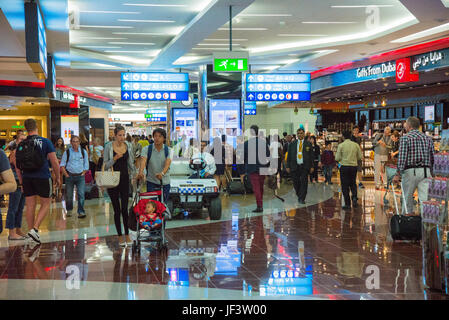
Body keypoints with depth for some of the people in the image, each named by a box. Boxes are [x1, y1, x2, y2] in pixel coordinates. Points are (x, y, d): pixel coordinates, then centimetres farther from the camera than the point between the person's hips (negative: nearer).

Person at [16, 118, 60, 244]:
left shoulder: (21, 144, 5)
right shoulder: (45, 142, -5)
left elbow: (17, 165, 7)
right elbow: (54, 162, -6)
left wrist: (21, 180, 15)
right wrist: (58, 177, 6)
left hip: (27, 178, 3)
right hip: (43, 177, -3)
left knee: (30, 205, 9)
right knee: (45, 204, 8)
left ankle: (32, 231, 12)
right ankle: (35, 229, -7)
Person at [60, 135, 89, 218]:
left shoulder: (83, 152, 6)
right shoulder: (67, 152, 1)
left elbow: (86, 165, 12)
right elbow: (62, 165, 3)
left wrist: (83, 174, 2)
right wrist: (66, 175, -4)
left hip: (80, 176, 0)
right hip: (70, 176, 0)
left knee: (81, 194, -10)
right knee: (69, 195, 6)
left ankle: (81, 212, -9)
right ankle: (69, 210, 25)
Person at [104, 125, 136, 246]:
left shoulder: (128, 146, 4)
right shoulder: (109, 147, -5)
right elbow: (106, 166, -6)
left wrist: (133, 175, 10)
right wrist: (115, 158, -21)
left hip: (125, 179, 2)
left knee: (125, 208, -3)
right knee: (117, 209, 2)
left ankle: (127, 235, 7)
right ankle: (120, 236, 10)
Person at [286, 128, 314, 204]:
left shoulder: (308, 144, 6)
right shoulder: (292, 144, 9)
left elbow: (311, 156, 6)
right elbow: (289, 156, 9)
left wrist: (312, 166, 0)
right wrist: (288, 166, 3)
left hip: (305, 166, -1)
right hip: (295, 166, 2)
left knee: (304, 182, -6)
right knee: (296, 183, 3)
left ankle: (302, 199, -1)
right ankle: (299, 196, 25)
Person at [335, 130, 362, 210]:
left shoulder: (341, 145, -7)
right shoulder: (356, 145, 1)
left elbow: (337, 158, -7)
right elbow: (360, 157, 6)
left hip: (344, 167, -3)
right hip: (354, 166, 3)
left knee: (345, 185, 5)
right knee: (353, 184, 19)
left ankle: (347, 204, 4)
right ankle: (354, 197, -4)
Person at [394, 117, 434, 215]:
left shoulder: (405, 138, -5)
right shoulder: (428, 138, 10)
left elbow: (402, 158, -11)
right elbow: (433, 157, 12)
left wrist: (398, 174, -8)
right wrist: (431, 172, 20)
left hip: (411, 171, -4)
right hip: (425, 171, 4)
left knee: (408, 197, 10)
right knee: (425, 197, -1)